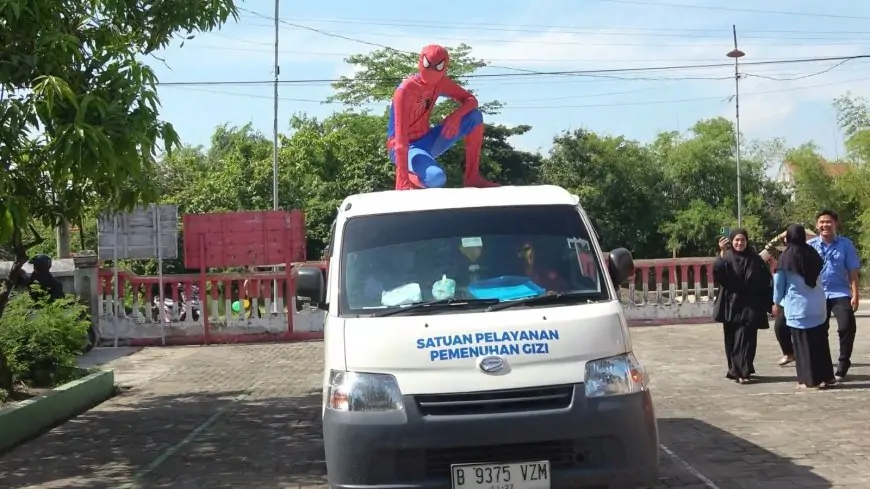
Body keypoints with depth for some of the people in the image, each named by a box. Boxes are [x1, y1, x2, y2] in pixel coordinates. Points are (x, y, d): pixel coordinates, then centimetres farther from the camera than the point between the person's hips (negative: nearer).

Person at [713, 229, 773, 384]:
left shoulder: (755, 259, 3)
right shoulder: (726, 258, 0)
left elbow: (765, 281, 4)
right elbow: (717, 274, -19)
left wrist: (766, 303, -2)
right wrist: (722, 253, -30)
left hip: (749, 306, -1)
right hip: (731, 304, 1)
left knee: (745, 338, -7)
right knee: (732, 339, 6)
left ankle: (743, 371, -6)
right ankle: (735, 370, 16)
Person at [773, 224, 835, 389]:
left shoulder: (786, 257, -7)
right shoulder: (813, 254, 5)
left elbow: (779, 282, 0)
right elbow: (817, 276, 12)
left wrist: (777, 303, 13)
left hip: (798, 306, -4)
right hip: (818, 304, 4)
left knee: (802, 343, 3)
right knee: (820, 341, 11)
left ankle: (808, 380, 3)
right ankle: (825, 377, 14)